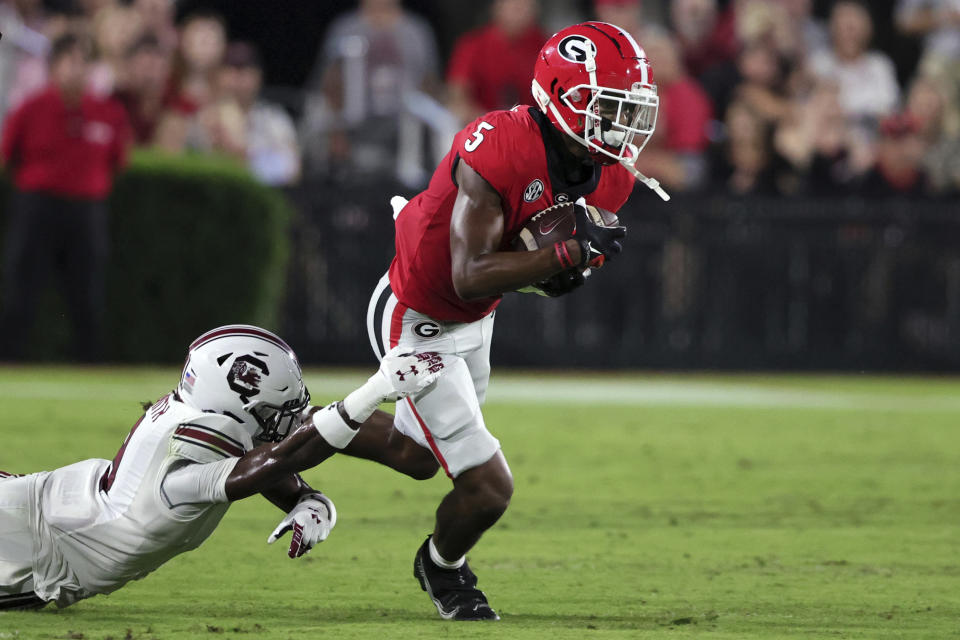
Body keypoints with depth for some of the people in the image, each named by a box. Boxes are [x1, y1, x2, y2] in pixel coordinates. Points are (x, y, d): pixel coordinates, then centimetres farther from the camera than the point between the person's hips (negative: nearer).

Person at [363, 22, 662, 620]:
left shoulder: (609, 177, -9)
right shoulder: (497, 152, -35)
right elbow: (470, 277, -37)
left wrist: (564, 274, -15)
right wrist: (570, 253, -42)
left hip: (474, 323, 9)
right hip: (418, 324, -9)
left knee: (417, 450, 28)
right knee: (488, 487, -6)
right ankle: (442, 566, 27)